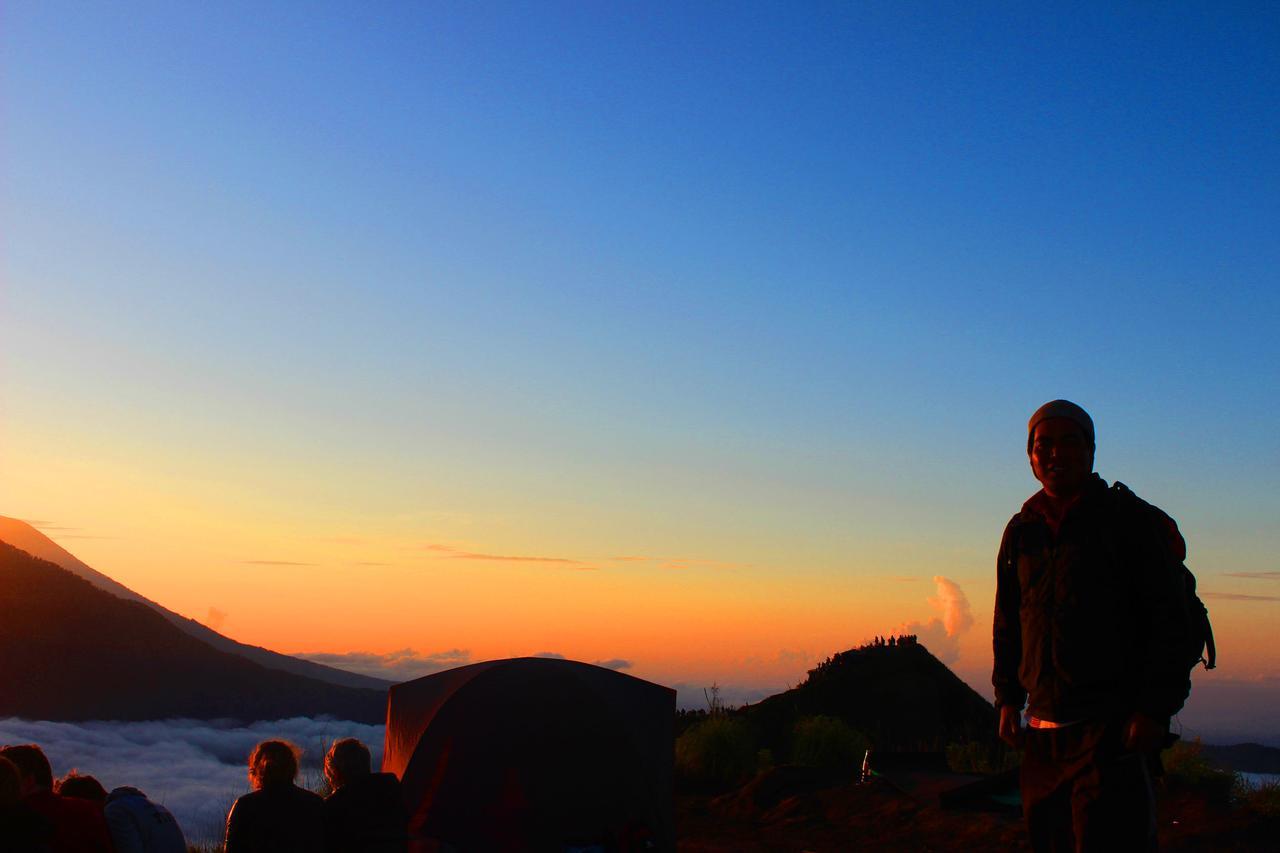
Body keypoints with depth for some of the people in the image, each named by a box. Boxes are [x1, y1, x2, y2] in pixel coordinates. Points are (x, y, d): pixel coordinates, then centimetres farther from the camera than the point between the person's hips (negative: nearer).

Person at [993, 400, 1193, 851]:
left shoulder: (1130, 519, 0)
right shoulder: (1021, 532, 14)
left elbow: (1169, 617, -4)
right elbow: (1007, 622, 21)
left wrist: (1154, 709, -12)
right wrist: (1008, 698, 12)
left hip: (1113, 725, -5)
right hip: (1044, 727, 5)